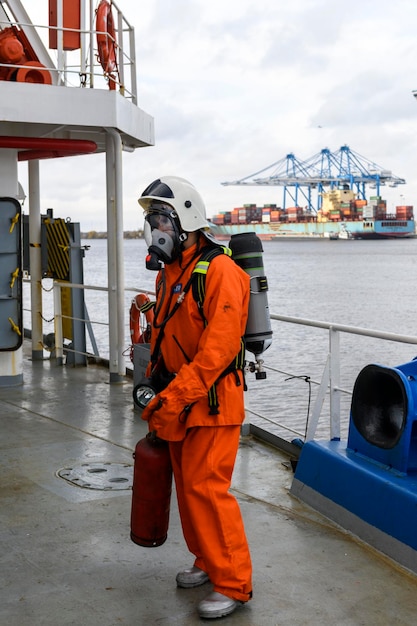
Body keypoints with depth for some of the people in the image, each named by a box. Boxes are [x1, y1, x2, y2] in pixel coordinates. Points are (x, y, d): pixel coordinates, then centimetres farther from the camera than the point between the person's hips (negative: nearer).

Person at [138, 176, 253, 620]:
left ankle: (233, 583, 5)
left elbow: (218, 348, -25)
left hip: (212, 402, -9)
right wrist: (154, 385, 12)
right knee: (187, 484, 15)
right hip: (178, 400, 9)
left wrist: (173, 399, -26)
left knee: (206, 488, -7)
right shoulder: (168, 272, 12)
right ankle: (207, 562, 32)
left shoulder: (219, 272, -18)